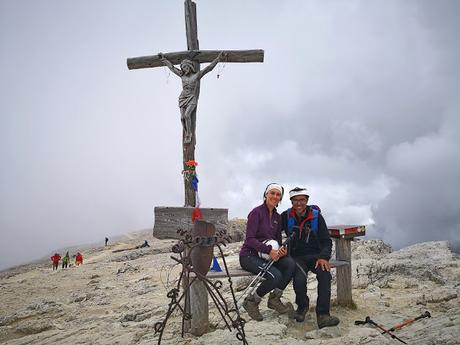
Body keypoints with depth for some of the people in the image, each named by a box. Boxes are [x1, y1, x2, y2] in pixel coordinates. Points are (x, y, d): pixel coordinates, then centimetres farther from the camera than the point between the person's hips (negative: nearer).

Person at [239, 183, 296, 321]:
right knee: (275, 275, -30)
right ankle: (251, 301, -4)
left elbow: (278, 240, 13)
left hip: (267, 255, 7)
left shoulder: (277, 217, 10)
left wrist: (282, 250, -10)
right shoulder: (257, 212, -12)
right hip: (249, 255, -7)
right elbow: (250, 239, -19)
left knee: (291, 264, -21)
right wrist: (269, 250, -29)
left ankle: (274, 299, 0)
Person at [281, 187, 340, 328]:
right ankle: (302, 306, 2)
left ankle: (323, 315, -27)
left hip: (315, 255, 1)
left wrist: (324, 257, -18)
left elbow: (326, 241, 0)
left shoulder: (316, 217, 0)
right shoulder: (286, 217, 0)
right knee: (299, 279, -30)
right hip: (296, 256, 0)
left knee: (325, 274, -31)